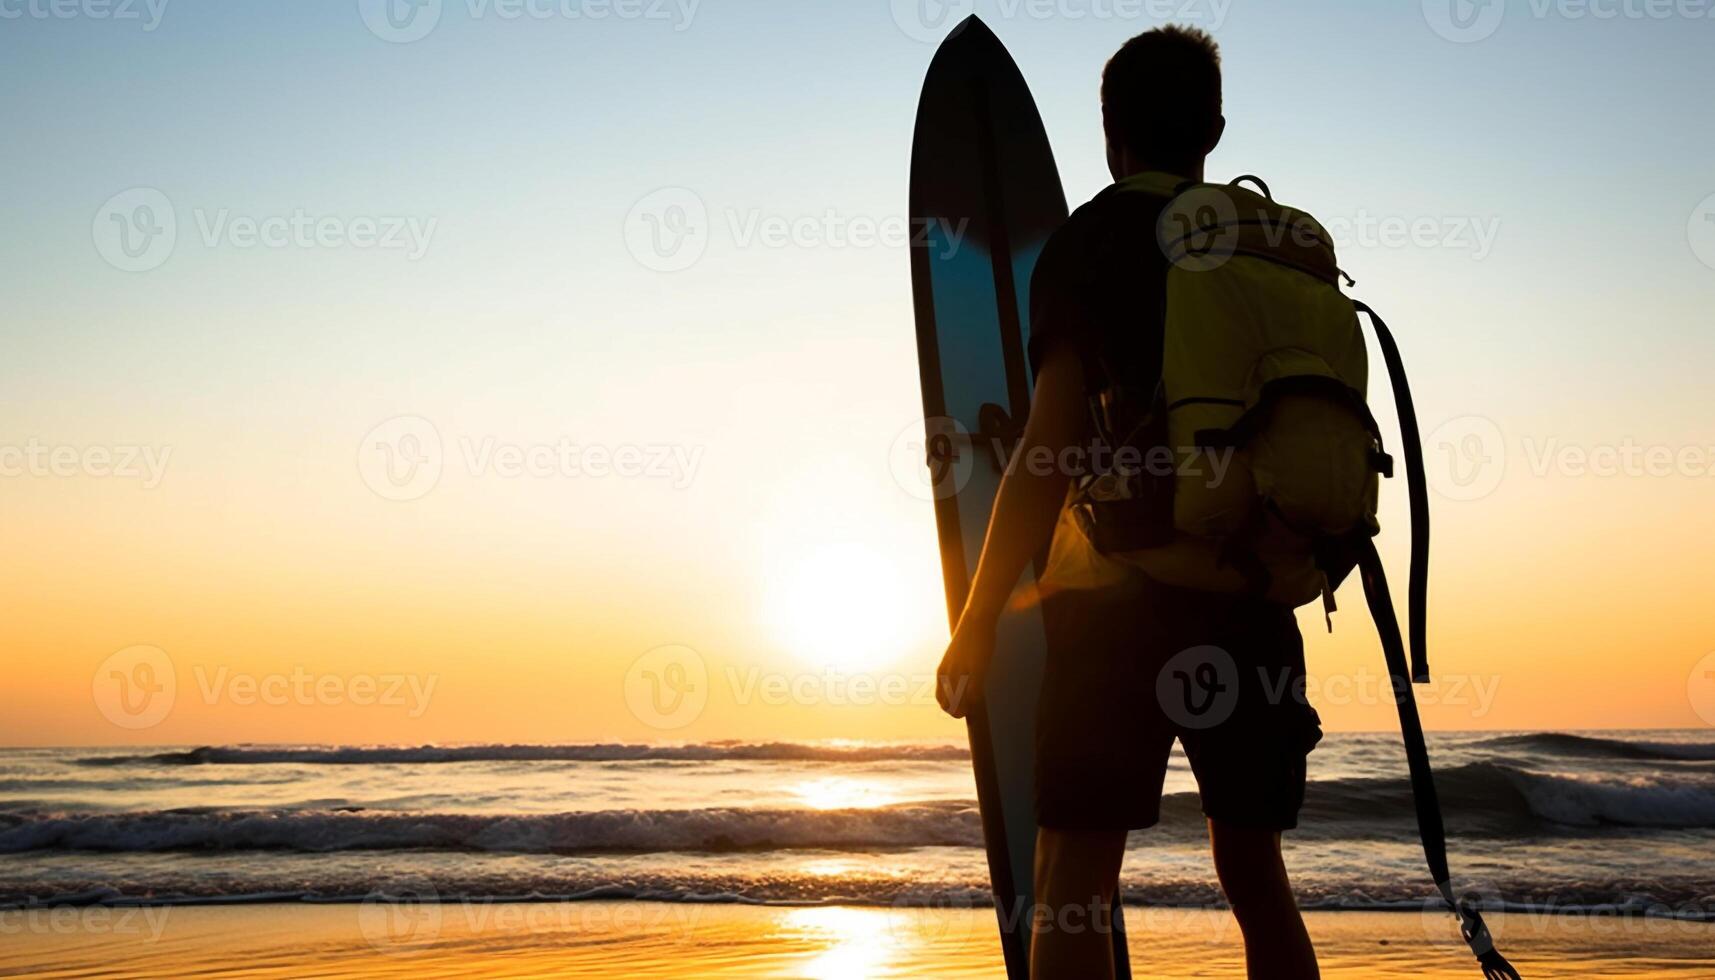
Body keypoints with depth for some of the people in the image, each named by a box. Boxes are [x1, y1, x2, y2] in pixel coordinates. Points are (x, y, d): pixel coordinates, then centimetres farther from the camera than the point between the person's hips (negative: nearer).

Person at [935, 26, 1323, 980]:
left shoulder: (1089, 243, -3)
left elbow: (1053, 443, -10)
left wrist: (978, 618, -7)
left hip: (1122, 597, -5)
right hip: (1249, 596, 5)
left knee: (1072, 883, 0)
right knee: (1256, 875, 14)